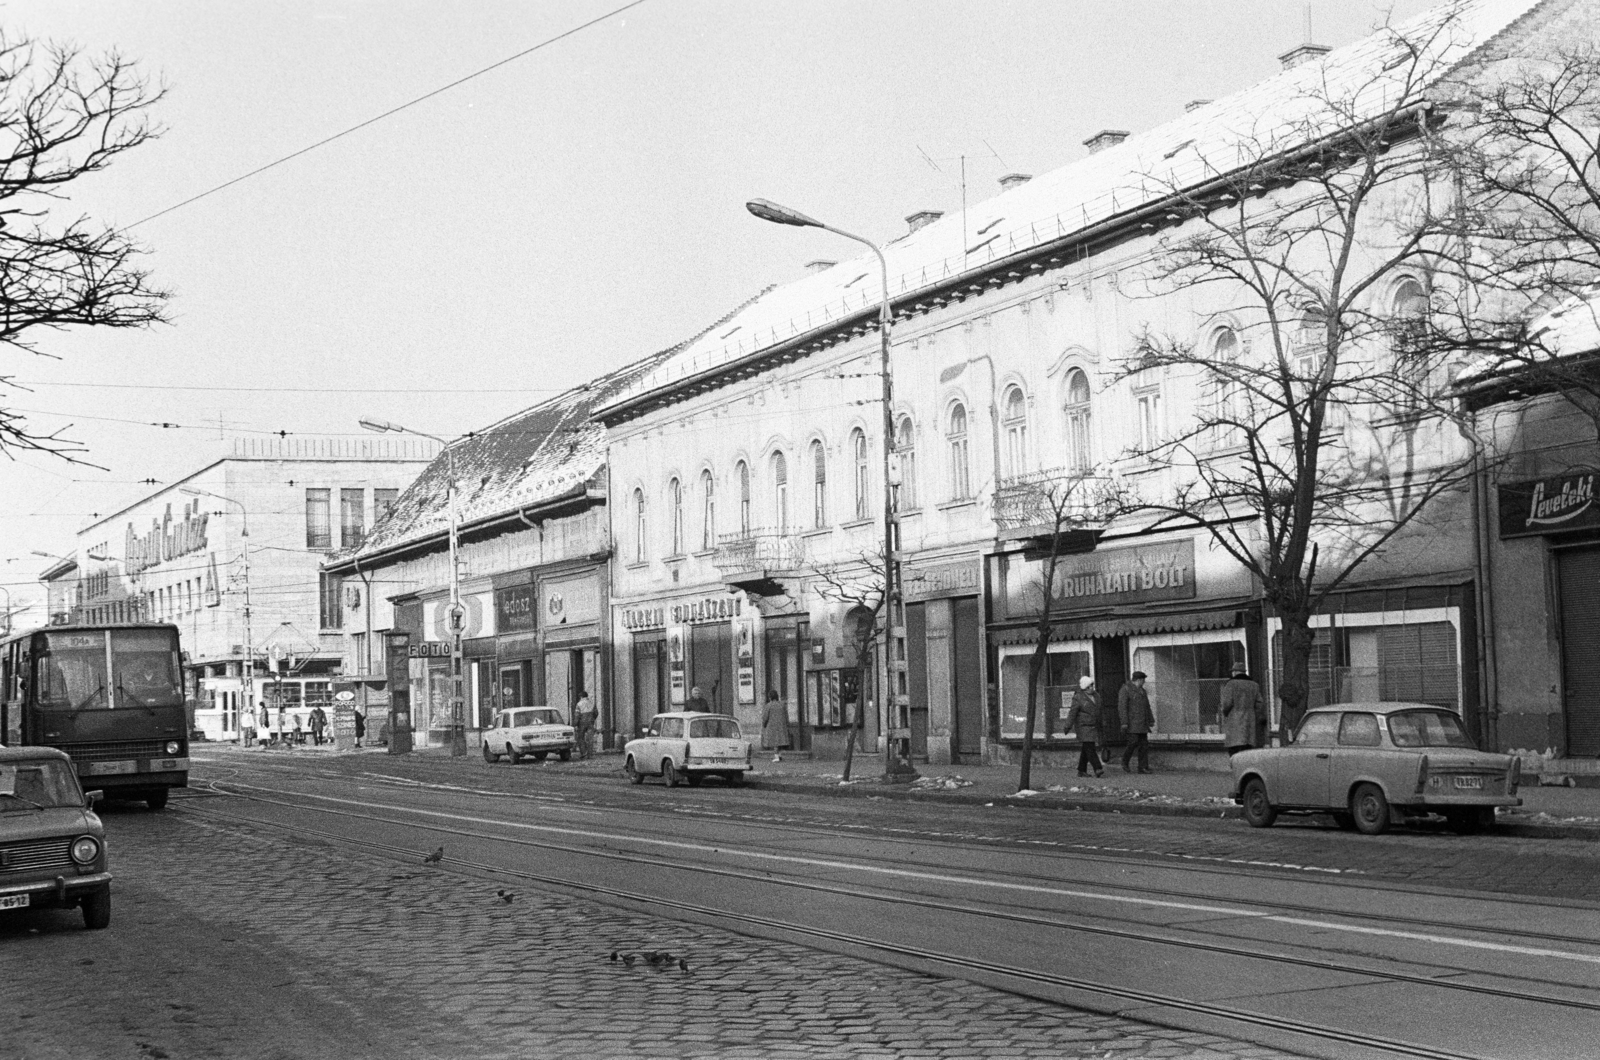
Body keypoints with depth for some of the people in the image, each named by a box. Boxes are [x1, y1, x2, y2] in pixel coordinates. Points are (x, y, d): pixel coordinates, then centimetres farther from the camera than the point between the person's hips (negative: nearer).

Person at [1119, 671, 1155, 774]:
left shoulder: (1142, 691, 17)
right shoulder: (1125, 690, -10)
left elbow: (1147, 707, 22)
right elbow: (1122, 706, -16)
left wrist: (1151, 720, 17)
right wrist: (1124, 722, -22)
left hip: (1142, 723, 8)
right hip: (1131, 722, -8)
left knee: (1144, 744, -1)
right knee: (1133, 742, -16)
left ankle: (1143, 767, -2)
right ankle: (1125, 762, 5)